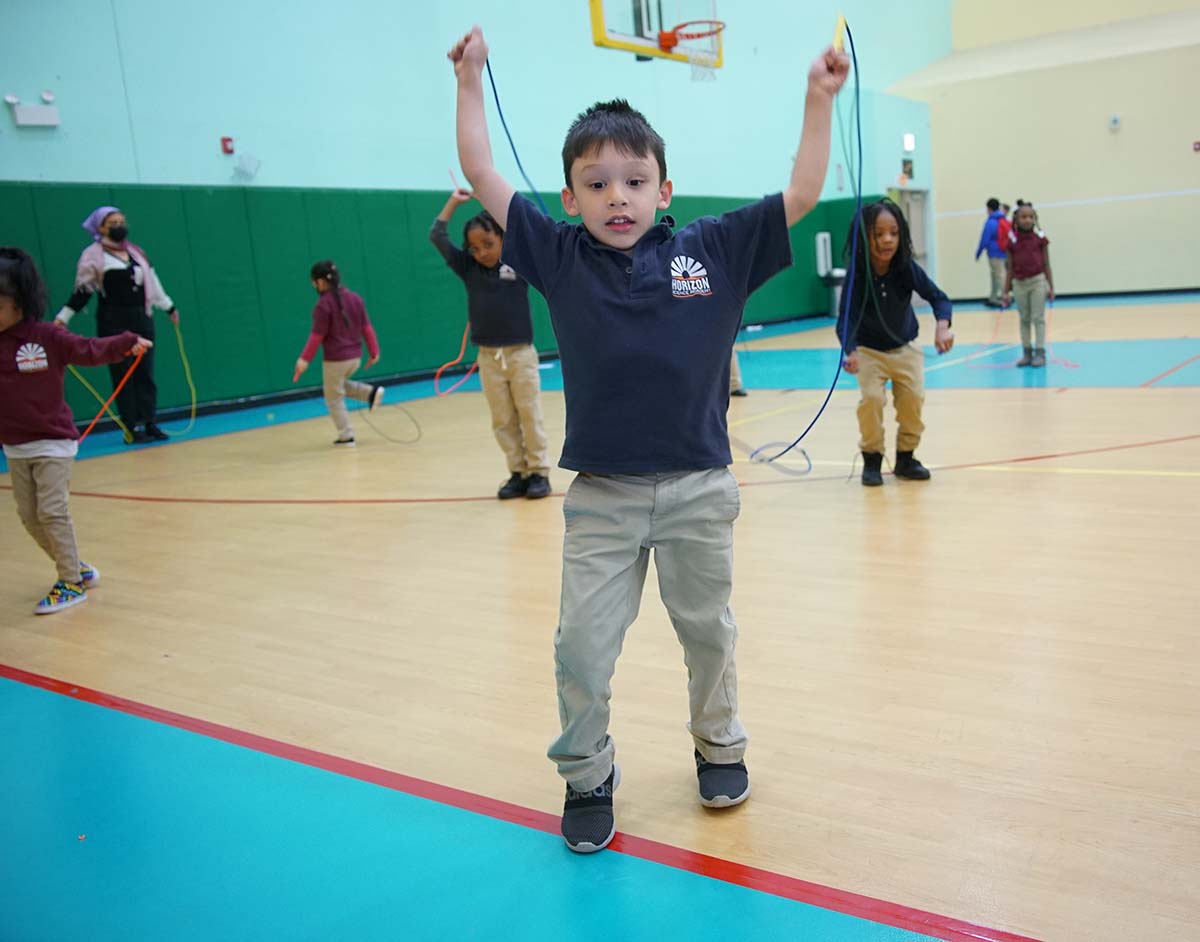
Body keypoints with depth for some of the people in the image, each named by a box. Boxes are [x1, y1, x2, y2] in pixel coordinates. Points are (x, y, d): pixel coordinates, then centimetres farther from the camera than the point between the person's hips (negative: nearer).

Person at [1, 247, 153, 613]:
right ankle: (77, 569, 25)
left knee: (52, 512, -7)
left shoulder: (47, 336, -12)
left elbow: (91, 350, -7)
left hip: (53, 442, -6)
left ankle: (72, 583, 6)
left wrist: (128, 342, -12)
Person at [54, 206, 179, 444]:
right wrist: (62, 318, -8)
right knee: (122, 375, -1)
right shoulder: (94, 256, -4)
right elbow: (82, 292, -3)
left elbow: (151, 282, 23)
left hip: (142, 319, 5)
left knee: (145, 373, 5)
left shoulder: (136, 252, 13)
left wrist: (169, 307, 29)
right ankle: (131, 429, 2)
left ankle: (149, 424, 11)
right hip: (113, 323, -5)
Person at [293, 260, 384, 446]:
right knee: (339, 385, 30)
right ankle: (372, 391, 9)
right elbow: (366, 327, 5)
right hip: (355, 356, 7)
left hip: (335, 359, -7)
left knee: (334, 398, 8)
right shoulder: (355, 298, 4)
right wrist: (374, 351, 10)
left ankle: (347, 436, 9)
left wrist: (305, 359, -12)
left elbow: (317, 335, -16)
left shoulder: (323, 304, -15)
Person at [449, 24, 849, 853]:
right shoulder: (559, 257, -1)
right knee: (581, 651, 4)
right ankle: (588, 778, 26)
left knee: (709, 635, 18)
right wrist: (470, 79, 7)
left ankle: (719, 747, 42)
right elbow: (483, 176, 3)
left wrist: (820, 98, -3)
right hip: (600, 499, 0)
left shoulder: (714, 251, -2)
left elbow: (803, 192, 0)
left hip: (699, 491, 0)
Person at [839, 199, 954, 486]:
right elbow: (847, 319, -32)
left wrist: (942, 326, -47)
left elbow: (938, 297, -25)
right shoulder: (856, 275, -26)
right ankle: (872, 459, 2)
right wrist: (850, 353, -52)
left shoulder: (907, 268, -21)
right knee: (871, 397, -20)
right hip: (868, 350, -2)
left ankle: (905, 457, 13)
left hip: (905, 347, 2)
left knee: (913, 396, -10)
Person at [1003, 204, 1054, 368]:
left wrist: (1051, 287, -3)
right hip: (1019, 283, 2)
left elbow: (1046, 265, 0)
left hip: (1038, 281, -2)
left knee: (1038, 318, 0)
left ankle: (1040, 352, 4)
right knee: (1024, 319, 10)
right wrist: (1006, 292, 3)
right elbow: (1010, 268, 4)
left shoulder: (1040, 238, -3)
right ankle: (1027, 353, 17)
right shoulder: (1012, 241, 0)